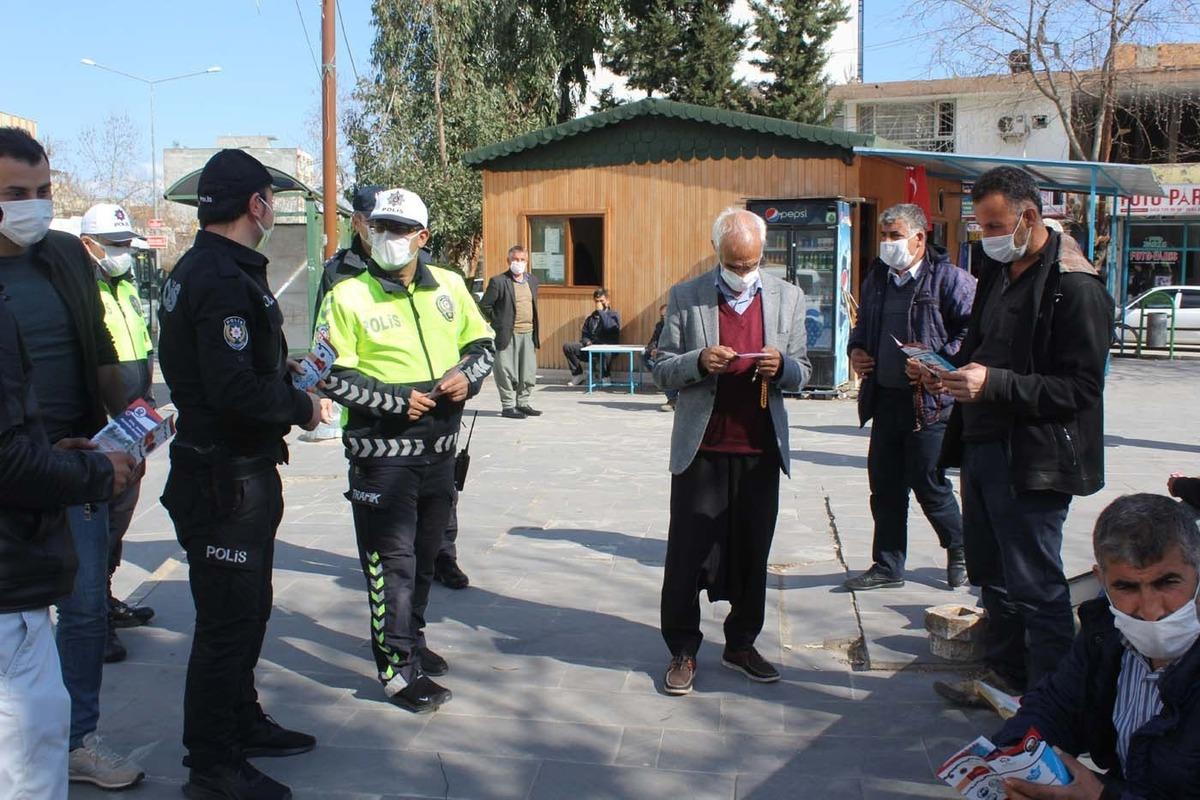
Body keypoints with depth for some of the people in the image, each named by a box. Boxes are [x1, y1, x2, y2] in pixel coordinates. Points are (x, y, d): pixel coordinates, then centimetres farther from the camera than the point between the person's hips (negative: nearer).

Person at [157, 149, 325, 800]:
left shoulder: (196, 270, 12)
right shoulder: (225, 281, -22)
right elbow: (238, 391, -30)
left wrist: (288, 381, 9)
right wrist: (301, 406, -14)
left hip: (233, 472, 11)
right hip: (227, 478, -11)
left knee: (247, 609, 23)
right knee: (227, 622, 1)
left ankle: (241, 722, 40)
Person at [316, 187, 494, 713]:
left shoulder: (449, 287, 6)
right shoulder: (348, 297, -8)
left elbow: (482, 343, 15)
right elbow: (331, 375, -12)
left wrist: (468, 377, -6)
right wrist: (396, 400, -19)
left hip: (439, 449, 6)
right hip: (382, 453, -5)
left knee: (424, 555, 19)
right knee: (392, 561, -2)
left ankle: (411, 640, 38)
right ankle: (396, 669, 9)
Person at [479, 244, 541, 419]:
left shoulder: (532, 280, 11)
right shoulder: (498, 281, -8)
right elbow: (484, 305, -4)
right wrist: (498, 322, -1)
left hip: (528, 334, 6)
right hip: (508, 334, -6)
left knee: (529, 372, 9)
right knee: (507, 372, -1)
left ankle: (522, 403, 22)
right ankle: (508, 406, 8)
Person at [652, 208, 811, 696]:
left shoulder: (787, 298, 6)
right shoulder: (686, 297, -1)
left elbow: (802, 373, 8)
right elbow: (662, 370, 0)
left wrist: (781, 366, -15)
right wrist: (699, 362, -20)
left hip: (760, 451, 2)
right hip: (701, 450, -2)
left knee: (752, 554, 12)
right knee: (688, 555, 4)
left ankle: (741, 645, 29)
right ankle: (682, 650, 19)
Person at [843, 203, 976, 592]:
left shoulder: (949, 279, -8)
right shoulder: (876, 278, 13)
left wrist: (937, 361, -21)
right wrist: (855, 350, 8)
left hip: (929, 401, -6)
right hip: (885, 397, 6)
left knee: (929, 485, 2)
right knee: (885, 485, 10)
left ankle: (960, 552, 27)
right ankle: (887, 566, 22)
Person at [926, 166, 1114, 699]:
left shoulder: (1074, 286, -13)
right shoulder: (997, 272, 14)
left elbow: (1081, 389, -18)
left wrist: (994, 384, -25)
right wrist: (948, 373, 2)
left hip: (1033, 460, -8)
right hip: (982, 448, 9)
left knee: (1035, 587, -1)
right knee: (992, 577, 17)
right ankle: (1004, 674, 33)